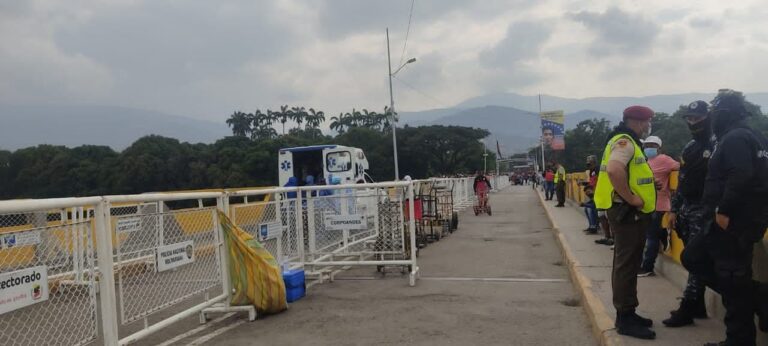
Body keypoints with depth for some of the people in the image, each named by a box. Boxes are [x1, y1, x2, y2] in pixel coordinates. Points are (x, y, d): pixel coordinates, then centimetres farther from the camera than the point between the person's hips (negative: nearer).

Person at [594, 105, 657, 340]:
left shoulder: (628, 142, 18)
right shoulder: (624, 142, -15)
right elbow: (614, 170, -34)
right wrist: (631, 198, -25)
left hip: (631, 213, 11)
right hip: (627, 212, -11)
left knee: (628, 265, 15)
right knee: (626, 265, -6)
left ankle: (627, 313, 24)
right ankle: (625, 319, 1)